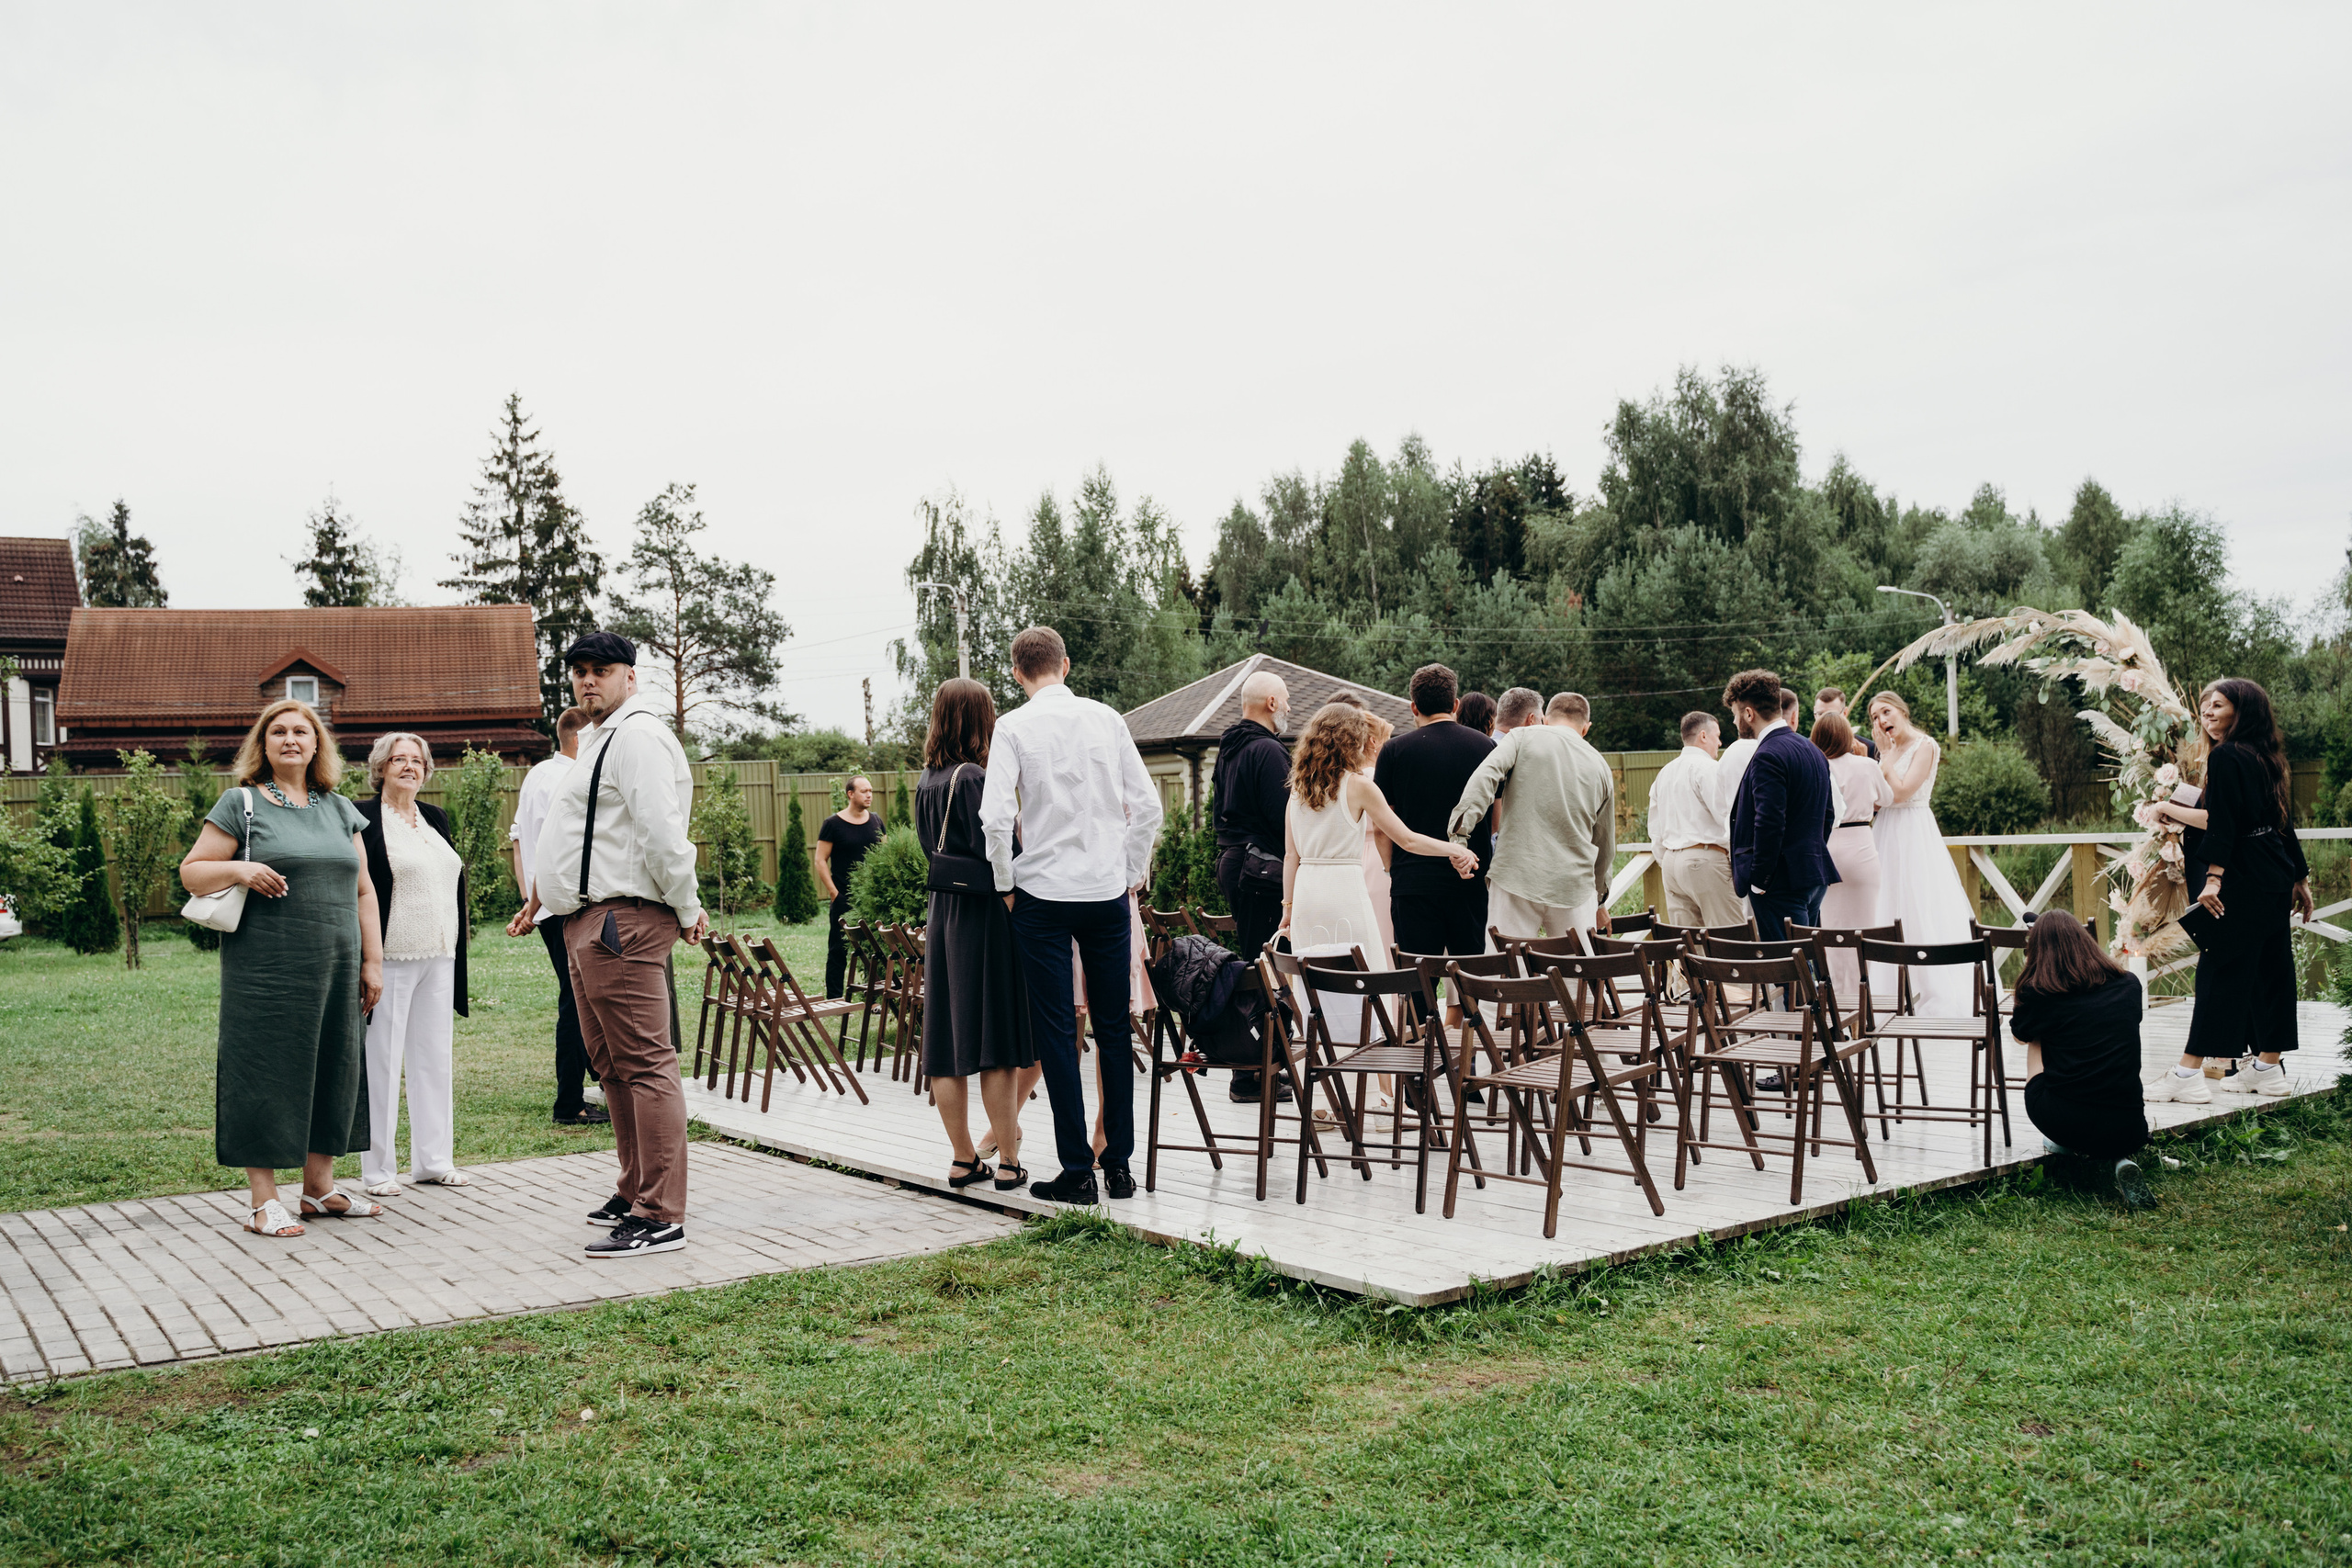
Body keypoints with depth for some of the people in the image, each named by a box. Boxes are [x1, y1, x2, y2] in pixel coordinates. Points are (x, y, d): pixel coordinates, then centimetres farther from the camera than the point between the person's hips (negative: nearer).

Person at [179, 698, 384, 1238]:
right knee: (266, 1071, -2)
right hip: (265, 967, -5)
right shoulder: (241, 803, 3)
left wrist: (372, 960, 11)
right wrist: (241, 870, -17)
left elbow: (362, 891, 16)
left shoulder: (341, 810, 15)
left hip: (334, 969, 5)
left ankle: (320, 1187, 20)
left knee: (333, 1067, 8)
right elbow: (191, 872, 2)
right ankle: (264, 1200, 4)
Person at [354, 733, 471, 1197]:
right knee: (382, 1061, -1)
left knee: (436, 1056, 11)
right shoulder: (363, 818, -5)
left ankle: (433, 1158, 20)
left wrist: (460, 934, 16)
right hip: (391, 960, -7)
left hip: (439, 959, 7)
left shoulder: (436, 818, 16)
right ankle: (377, 1169, 7)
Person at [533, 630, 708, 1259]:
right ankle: (635, 1192, 28)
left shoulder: (637, 735, -12)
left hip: (622, 921, -12)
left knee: (645, 1065, -12)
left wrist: (686, 911, -15)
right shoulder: (603, 741, 23)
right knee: (612, 1066, 17)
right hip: (591, 924, 12)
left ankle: (661, 1218, -12)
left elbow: (662, 830, -20)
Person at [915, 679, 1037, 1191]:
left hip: (942, 916, 8)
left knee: (948, 1043, 9)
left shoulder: (927, 780, 9)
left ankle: (964, 1159, 15)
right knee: (996, 1045, -1)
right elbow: (992, 854, -18)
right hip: (983, 917, -8)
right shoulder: (973, 778, -15)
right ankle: (1008, 1162, 4)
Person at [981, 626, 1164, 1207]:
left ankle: (1077, 1171, 3)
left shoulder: (1014, 727, -4)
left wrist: (1006, 885, 0)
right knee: (1114, 1029, 10)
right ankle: (1119, 1165, 14)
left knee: (1056, 1032, 2)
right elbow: (1147, 805, 3)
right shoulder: (1106, 718, 4)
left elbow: (995, 817, -13)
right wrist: (1133, 872, 13)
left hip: (1043, 892, -3)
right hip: (1108, 890, 3)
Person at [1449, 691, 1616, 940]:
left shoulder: (1524, 737, 6)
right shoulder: (1600, 767, 16)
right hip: (1575, 887, 3)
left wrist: (1461, 829, -21)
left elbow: (1484, 777, -15)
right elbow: (1606, 845, 23)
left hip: (1516, 879, -3)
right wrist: (1599, 900, 36)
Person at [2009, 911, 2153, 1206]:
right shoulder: (2129, 984, 8)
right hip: (2127, 1134, 1)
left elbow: (2019, 1035, 22)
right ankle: (2121, 1161, 8)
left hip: (2063, 1124, -1)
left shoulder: (2038, 993, -1)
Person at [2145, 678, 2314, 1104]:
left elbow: (2219, 821, -21)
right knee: (2270, 969, 12)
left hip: (2243, 881, -9)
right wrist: (2300, 878, 23)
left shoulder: (2225, 756, -12)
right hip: (2275, 877, 9)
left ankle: (2189, 1075, -10)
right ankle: (2269, 1068, 18)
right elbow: (2283, 821, 19)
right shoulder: (2265, 758, 14)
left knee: (2220, 970, -10)